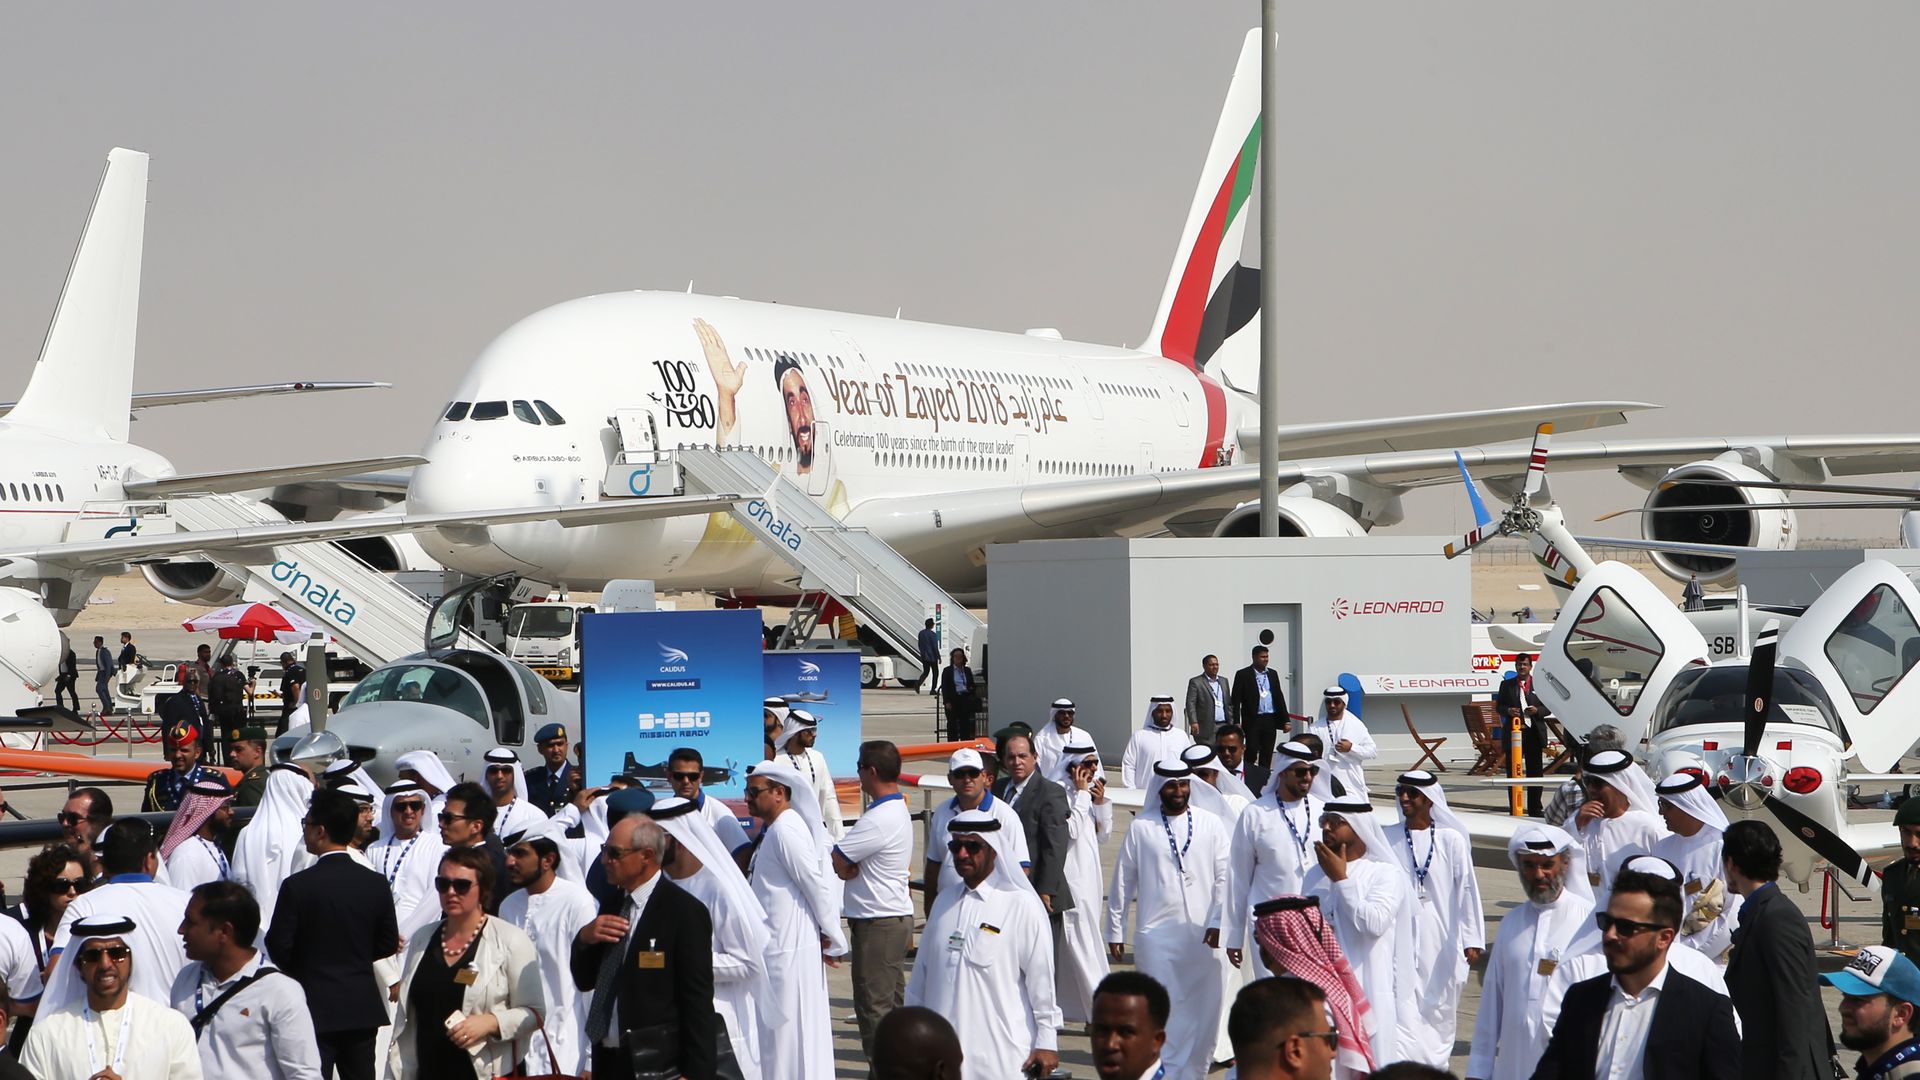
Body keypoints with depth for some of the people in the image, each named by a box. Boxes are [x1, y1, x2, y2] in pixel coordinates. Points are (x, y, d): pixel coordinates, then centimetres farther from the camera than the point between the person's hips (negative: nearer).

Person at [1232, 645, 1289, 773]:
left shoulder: (1273, 674, 13)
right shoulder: (1243, 675, -1)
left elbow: (1279, 697, 14)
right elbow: (1236, 700, -4)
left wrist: (1285, 720, 8)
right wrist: (1237, 722, -11)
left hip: (1270, 720, 4)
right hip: (1252, 720, -4)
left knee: (1267, 755, 5)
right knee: (1251, 753, -6)